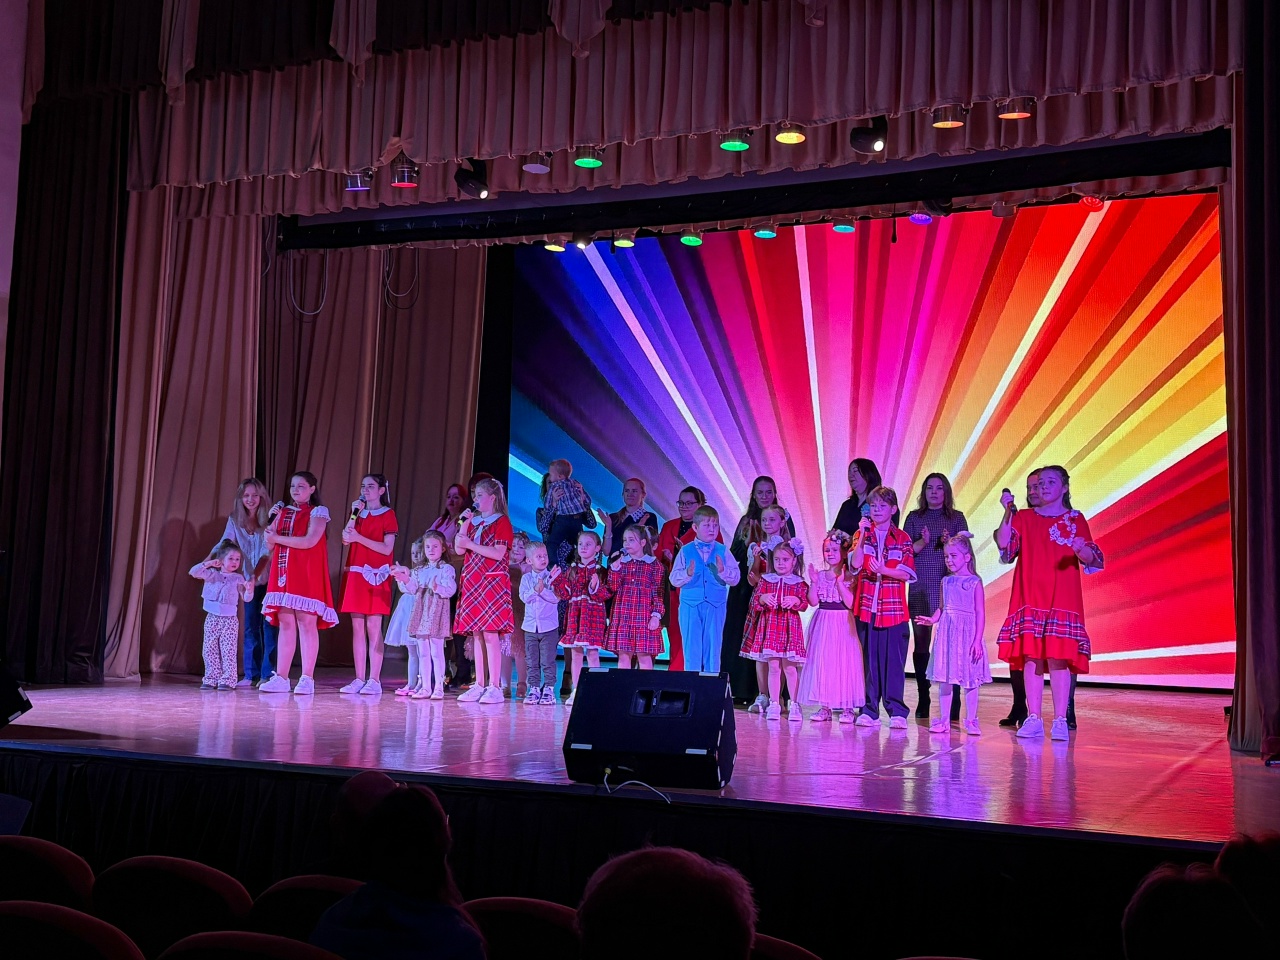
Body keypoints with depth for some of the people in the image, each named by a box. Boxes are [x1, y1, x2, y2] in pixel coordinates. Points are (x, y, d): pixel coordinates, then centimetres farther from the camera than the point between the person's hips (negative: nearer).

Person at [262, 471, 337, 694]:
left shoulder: (318, 512, 0)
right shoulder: (284, 512, 17)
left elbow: (309, 541, -14)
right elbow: (270, 544, 13)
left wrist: (278, 538, -8)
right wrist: (274, 519, 0)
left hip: (306, 575, -5)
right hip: (283, 574, 5)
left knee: (306, 623, -6)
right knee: (285, 625, 4)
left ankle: (307, 679, -5)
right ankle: (281, 678, 5)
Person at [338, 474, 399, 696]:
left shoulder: (387, 515, -1)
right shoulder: (360, 513, 16)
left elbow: (387, 548, -9)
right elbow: (346, 539, 3)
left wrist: (359, 538, -15)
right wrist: (354, 514, -5)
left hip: (376, 575, -6)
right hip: (355, 573, 6)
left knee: (373, 627, -7)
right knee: (357, 627, 5)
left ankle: (374, 680, -5)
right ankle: (359, 679, 8)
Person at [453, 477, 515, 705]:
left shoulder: (501, 522, -3)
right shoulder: (474, 522, 18)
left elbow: (498, 553, -14)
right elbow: (459, 549, 10)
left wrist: (470, 544, -13)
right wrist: (464, 524, 1)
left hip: (493, 582, -7)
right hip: (472, 582, 7)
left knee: (490, 633, -10)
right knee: (476, 634, 6)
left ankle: (494, 687, -8)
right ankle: (479, 685, 10)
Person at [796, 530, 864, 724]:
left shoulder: (849, 577, -4)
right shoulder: (820, 575, 7)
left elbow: (850, 602, -15)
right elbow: (813, 601, 2)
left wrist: (840, 582, -19)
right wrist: (813, 582, -9)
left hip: (843, 625, -4)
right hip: (822, 625, 4)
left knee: (844, 663, -3)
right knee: (822, 663, 5)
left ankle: (848, 708, 4)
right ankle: (824, 707, 13)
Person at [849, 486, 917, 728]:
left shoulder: (902, 539, 5)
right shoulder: (862, 534, 8)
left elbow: (907, 573, -2)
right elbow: (855, 564, -6)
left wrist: (883, 569, -18)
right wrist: (862, 536, -13)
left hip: (893, 608, -1)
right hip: (866, 606, 1)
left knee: (894, 660, -2)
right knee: (869, 659, 4)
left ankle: (896, 711, 2)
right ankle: (869, 710, 8)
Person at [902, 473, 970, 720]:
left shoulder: (956, 518, 9)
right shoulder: (914, 518, 11)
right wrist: (921, 543, -13)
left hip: (948, 587, -1)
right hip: (920, 588, 1)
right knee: (921, 642, 2)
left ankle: (953, 701, -4)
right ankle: (923, 699, 10)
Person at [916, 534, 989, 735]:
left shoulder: (975, 582, -4)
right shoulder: (946, 581, 9)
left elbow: (980, 613, -6)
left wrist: (978, 640, -12)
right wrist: (933, 619, -7)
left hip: (968, 633, -4)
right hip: (947, 633, 4)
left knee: (970, 678, 1)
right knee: (945, 678, 5)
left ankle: (971, 721, 10)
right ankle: (943, 720, 12)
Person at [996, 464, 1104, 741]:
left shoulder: (1075, 519, 9)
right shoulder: (1024, 518, 14)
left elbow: (1091, 559, 0)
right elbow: (1003, 543, -2)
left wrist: (1081, 549, -22)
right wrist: (1007, 512, -12)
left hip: (1062, 600, -2)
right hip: (1029, 599, 2)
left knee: (1058, 658, -8)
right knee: (1031, 657, -2)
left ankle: (1060, 721, -6)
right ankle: (1033, 719, 1)